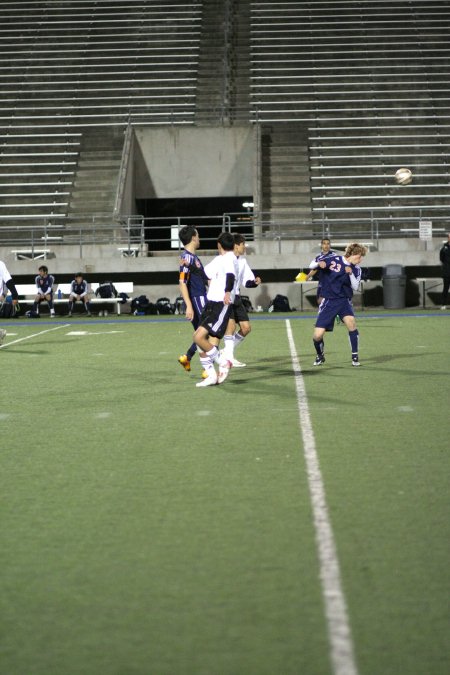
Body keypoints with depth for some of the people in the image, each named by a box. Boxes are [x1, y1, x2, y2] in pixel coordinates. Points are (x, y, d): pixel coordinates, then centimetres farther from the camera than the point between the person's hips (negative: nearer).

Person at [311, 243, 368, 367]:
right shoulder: (334, 260, -5)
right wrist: (319, 264, -20)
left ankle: (355, 357, -14)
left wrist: (350, 273, -20)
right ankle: (320, 356, 24)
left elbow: (355, 287, -6)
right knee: (317, 335, -9)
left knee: (351, 322, -29)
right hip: (328, 301, -1)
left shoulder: (356, 269, 3)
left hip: (344, 300, 1)